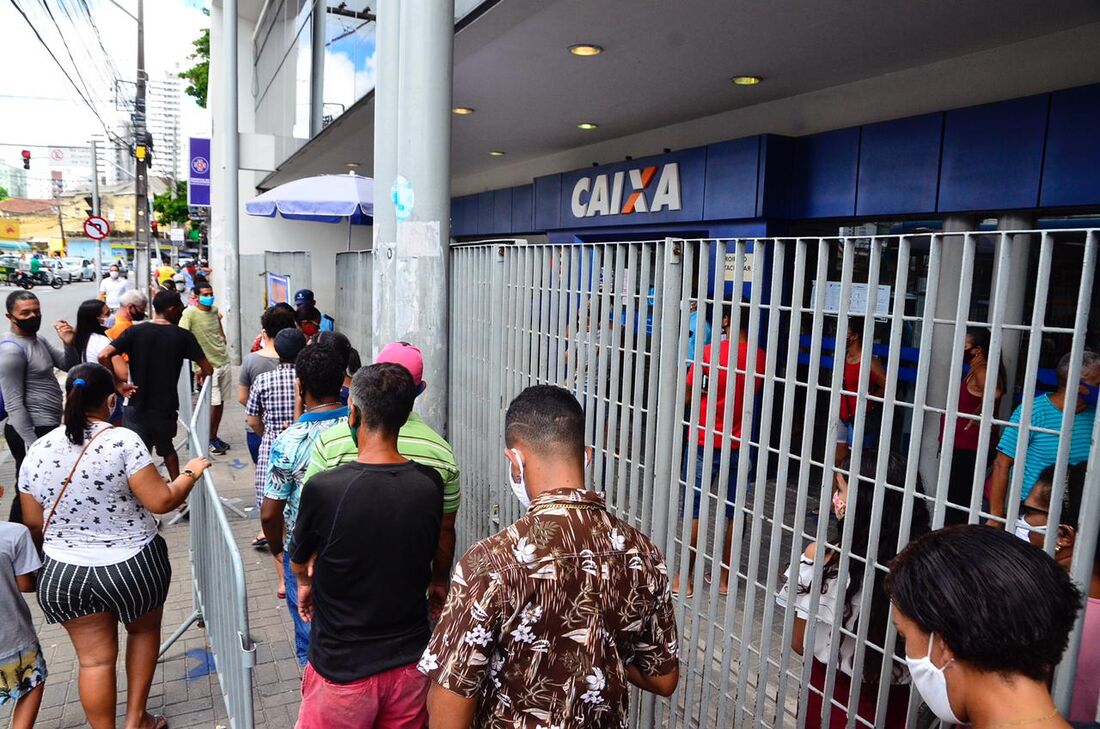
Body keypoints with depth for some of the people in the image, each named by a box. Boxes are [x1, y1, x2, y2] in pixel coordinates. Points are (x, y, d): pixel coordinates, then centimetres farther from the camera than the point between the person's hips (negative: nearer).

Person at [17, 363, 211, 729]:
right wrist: (191, 472, -3)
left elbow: (34, 525, 4)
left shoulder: (37, 451, -4)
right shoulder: (123, 441, -19)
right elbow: (162, 501, -20)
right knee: (144, 631, 25)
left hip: (65, 574, 3)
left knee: (95, 660, 15)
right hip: (132, 568, -2)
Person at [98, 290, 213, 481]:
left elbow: (104, 356, -14)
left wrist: (118, 384, -5)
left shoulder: (135, 331, -2)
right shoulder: (183, 336, -5)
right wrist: (201, 375, 17)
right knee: (166, 447, 24)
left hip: (137, 406, 0)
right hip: (166, 406, 1)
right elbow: (208, 369, -5)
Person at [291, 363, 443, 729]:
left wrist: (307, 582, 21)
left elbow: (299, 565, -2)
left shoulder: (324, 489, -23)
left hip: (343, 671, -3)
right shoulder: (430, 484, -12)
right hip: (411, 662, 3)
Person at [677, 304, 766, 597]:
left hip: (704, 442, -3)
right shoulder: (758, 357, -2)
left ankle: (686, 576, 14)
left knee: (695, 509, 6)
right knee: (734, 512, 12)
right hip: (739, 444, 4)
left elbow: (686, 397, -8)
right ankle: (724, 577, 22)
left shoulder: (709, 352, -14)